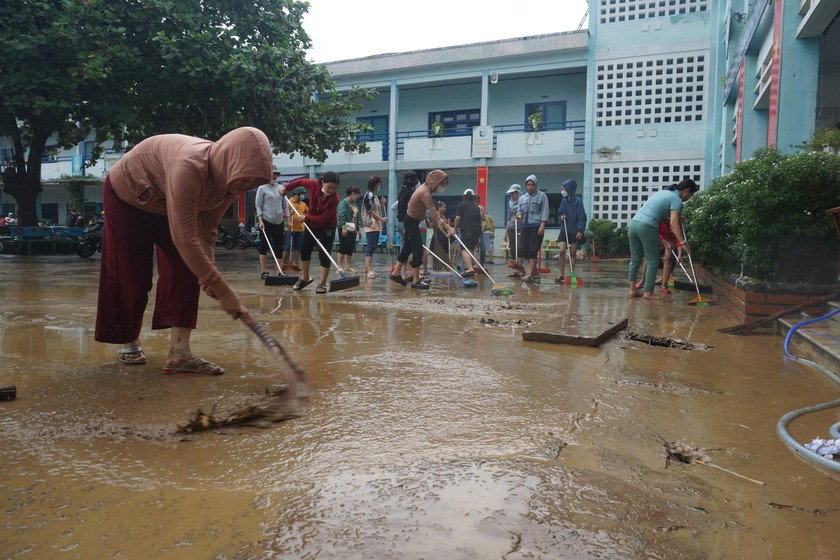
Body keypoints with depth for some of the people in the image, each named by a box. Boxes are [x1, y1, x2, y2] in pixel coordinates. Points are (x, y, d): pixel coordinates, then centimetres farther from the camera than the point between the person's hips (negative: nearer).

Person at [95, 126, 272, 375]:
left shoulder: (229, 177, -20)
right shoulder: (188, 167, -45)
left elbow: (206, 230, -14)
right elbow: (185, 237, -47)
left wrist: (207, 272, -29)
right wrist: (222, 290, -45)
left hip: (165, 204, 6)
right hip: (126, 194, -6)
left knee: (186, 269, -11)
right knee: (131, 273, 0)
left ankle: (179, 352, -11)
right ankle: (129, 341, 24)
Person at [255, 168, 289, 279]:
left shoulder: (280, 188, 11)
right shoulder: (262, 188, -1)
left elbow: (285, 204, 15)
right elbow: (258, 205, -4)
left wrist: (287, 218, 9)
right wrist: (260, 220, -13)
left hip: (279, 222, 5)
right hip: (266, 221, -4)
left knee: (279, 246, 5)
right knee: (264, 246, -2)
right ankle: (263, 271, 1)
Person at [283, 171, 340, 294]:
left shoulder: (334, 199, -30)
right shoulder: (314, 184, -19)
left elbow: (323, 218, -29)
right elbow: (300, 182, 3)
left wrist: (306, 217, -19)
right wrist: (286, 188, 9)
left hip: (327, 228, -6)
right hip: (312, 225, 6)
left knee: (324, 255, -10)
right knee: (304, 250, 14)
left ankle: (322, 284, -1)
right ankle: (305, 278, 31)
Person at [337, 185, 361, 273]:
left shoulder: (354, 204, 16)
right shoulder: (344, 203, -9)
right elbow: (341, 216, -19)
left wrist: (358, 229, 20)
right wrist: (343, 227, -27)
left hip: (353, 230, 8)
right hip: (345, 229, -8)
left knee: (351, 248, 8)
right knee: (343, 247, -6)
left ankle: (347, 266, 14)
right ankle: (340, 266, -3)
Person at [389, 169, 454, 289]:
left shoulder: (425, 188, 3)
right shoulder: (425, 193, -26)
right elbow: (434, 214, -35)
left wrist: (428, 220, 15)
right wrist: (448, 228, -38)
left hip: (411, 220, 10)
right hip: (412, 222, -10)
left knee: (407, 248, 17)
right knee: (418, 250, -6)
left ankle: (396, 273, 28)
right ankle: (416, 281, 0)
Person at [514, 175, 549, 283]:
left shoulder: (542, 196, 1)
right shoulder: (522, 198, 17)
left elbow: (545, 212, -5)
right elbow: (519, 210, 18)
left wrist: (542, 225, -15)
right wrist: (519, 215, -6)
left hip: (536, 226, -6)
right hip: (525, 226, 6)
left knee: (533, 250, -10)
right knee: (524, 250, 2)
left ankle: (530, 274, -6)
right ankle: (536, 272, 14)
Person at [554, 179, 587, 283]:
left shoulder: (577, 201, -10)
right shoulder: (564, 201, 5)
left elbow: (582, 217, -10)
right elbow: (559, 214, 14)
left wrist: (580, 230, -15)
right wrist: (561, 218, -9)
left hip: (575, 231, -4)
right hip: (564, 230, 4)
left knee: (573, 253, 6)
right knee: (562, 252, -3)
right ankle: (561, 274, 4)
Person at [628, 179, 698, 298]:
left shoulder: (664, 192, 25)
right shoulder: (676, 199, -1)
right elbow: (673, 223, -13)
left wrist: (674, 218, 41)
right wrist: (682, 243, -15)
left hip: (634, 222, 8)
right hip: (647, 227, -8)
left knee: (635, 259, 15)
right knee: (653, 261, 4)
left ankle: (633, 289, 18)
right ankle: (648, 293, 8)